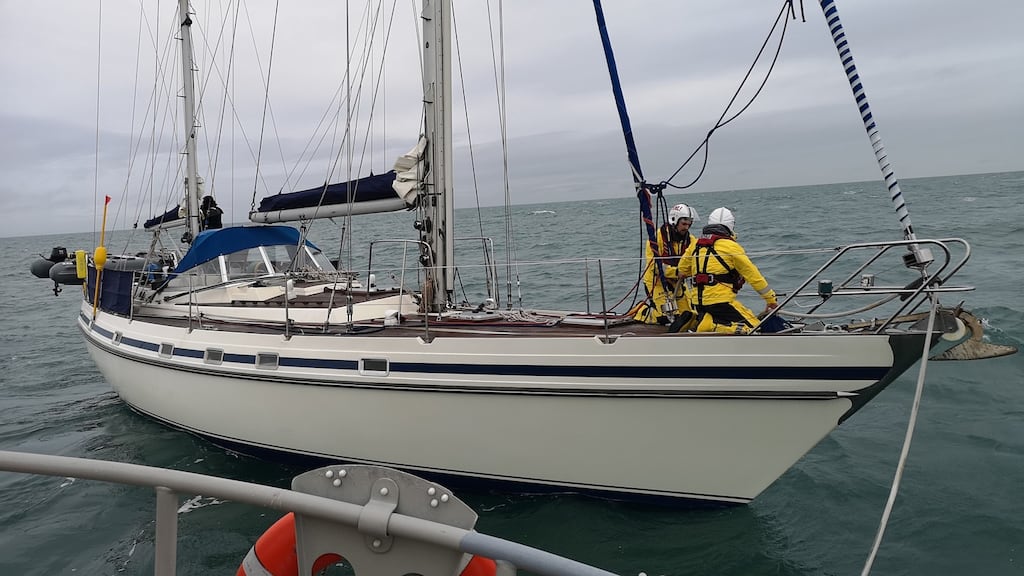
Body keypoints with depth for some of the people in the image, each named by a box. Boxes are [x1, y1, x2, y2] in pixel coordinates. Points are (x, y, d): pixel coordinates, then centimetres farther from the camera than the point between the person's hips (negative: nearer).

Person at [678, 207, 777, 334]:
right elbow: (752, 275, 2)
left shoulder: (696, 244, 13)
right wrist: (771, 299, 12)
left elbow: (682, 270, 26)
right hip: (720, 301, -7)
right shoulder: (731, 246, -3)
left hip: (697, 302, 7)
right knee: (755, 327, -5)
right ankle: (711, 325, -19)